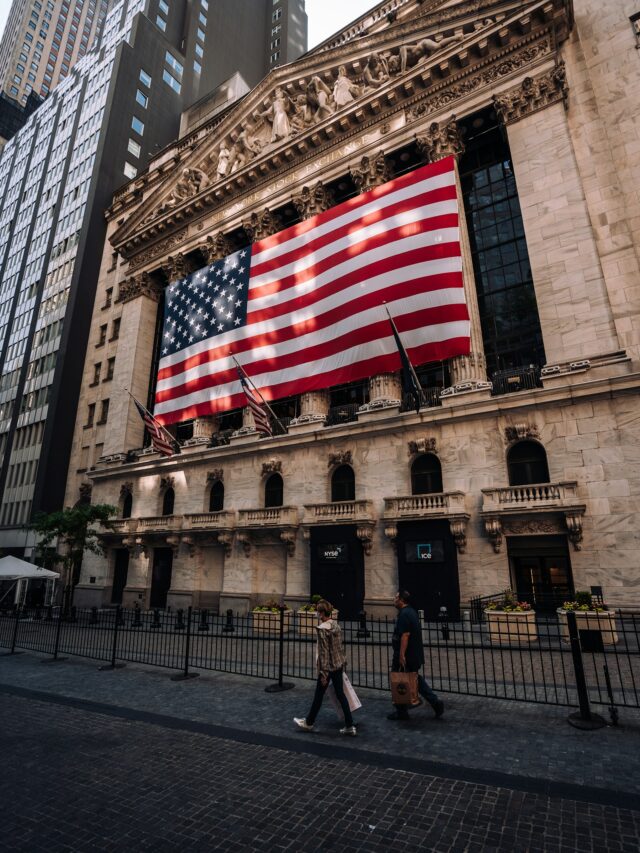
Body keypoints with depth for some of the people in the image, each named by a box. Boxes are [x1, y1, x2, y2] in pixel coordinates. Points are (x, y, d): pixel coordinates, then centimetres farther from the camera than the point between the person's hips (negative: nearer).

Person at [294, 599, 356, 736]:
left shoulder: (322, 629, -21)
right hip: (339, 664, 7)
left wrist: (323, 673, -15)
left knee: (319, 695, 12)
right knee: (340, 694, 15)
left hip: (328, 666, -7)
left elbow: (324, 652, -20)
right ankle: (349, 726, 18)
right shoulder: (336, 625, 3)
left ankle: (309, 722, 31)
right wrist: (343, 662, 20)